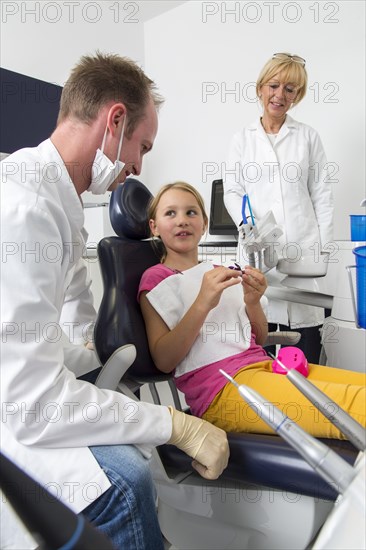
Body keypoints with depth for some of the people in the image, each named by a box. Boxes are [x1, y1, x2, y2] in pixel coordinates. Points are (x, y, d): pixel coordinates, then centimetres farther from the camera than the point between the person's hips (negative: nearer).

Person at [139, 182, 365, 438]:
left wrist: (253, 303, -3)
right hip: (222, 386, -7)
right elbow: (163, 360, -7)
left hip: (265, 364, 7)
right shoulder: (156, 278, 5)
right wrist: (203, 303, -18)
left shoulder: (220, 273, 21)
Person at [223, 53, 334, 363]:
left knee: (304, 322, 0)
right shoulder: (242, 139, 12)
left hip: (302, 246, 0)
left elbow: (321, 194, 8)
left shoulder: (308, 137, 12)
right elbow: (232, 191, 7)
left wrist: (322, 245, 0)